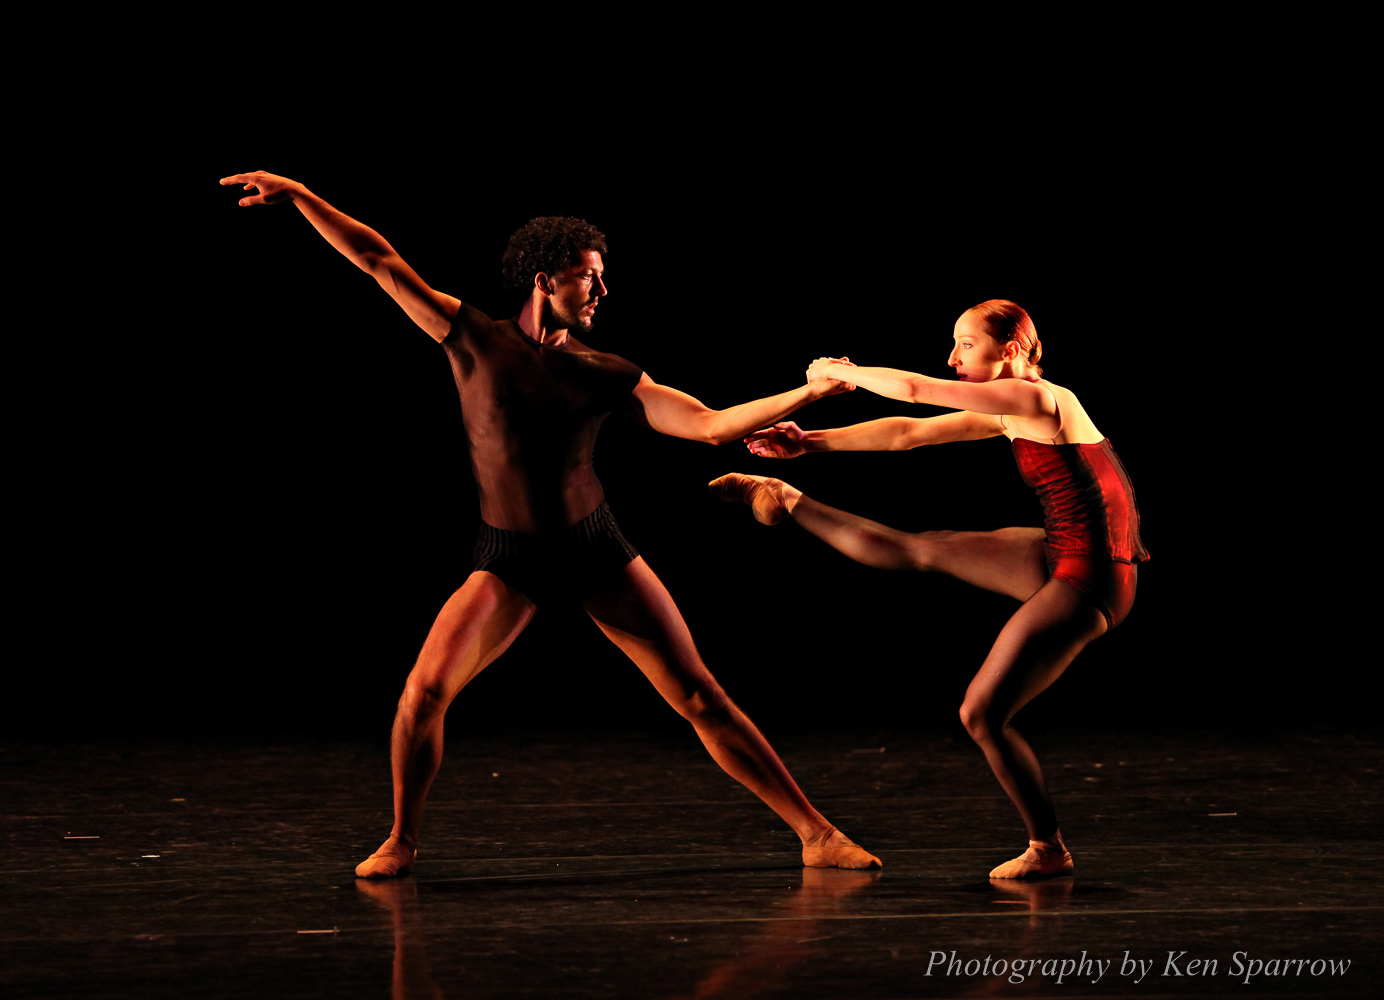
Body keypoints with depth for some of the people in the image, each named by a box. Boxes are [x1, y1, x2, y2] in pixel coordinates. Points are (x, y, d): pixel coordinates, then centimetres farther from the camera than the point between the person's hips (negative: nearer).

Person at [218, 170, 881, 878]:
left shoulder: (606, 376, 0)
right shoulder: (472, 341, -3)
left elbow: (713, 425, -4)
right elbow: (376, 260, -2)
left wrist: (809, 392, -11)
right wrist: (297, 195, -3)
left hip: (598, 553, 1)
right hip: (508, 562, -1)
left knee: (699, 696, -2)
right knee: (425, 688, -18)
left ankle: (815, 833, 4)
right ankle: (401, 841, 5)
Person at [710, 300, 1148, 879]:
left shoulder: (1036, 399, -18)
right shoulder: (1009, 414, 9)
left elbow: (913, 391, -18)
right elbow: (908, 434, 13)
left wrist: (842, 371, -1)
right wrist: (811, 444, 10)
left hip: (1087, 585, -9)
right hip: (1059, 558, 9)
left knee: (982, 714, -6)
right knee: (918, 552, 17)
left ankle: (1047, 850, 9)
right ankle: (786, 503, 32)